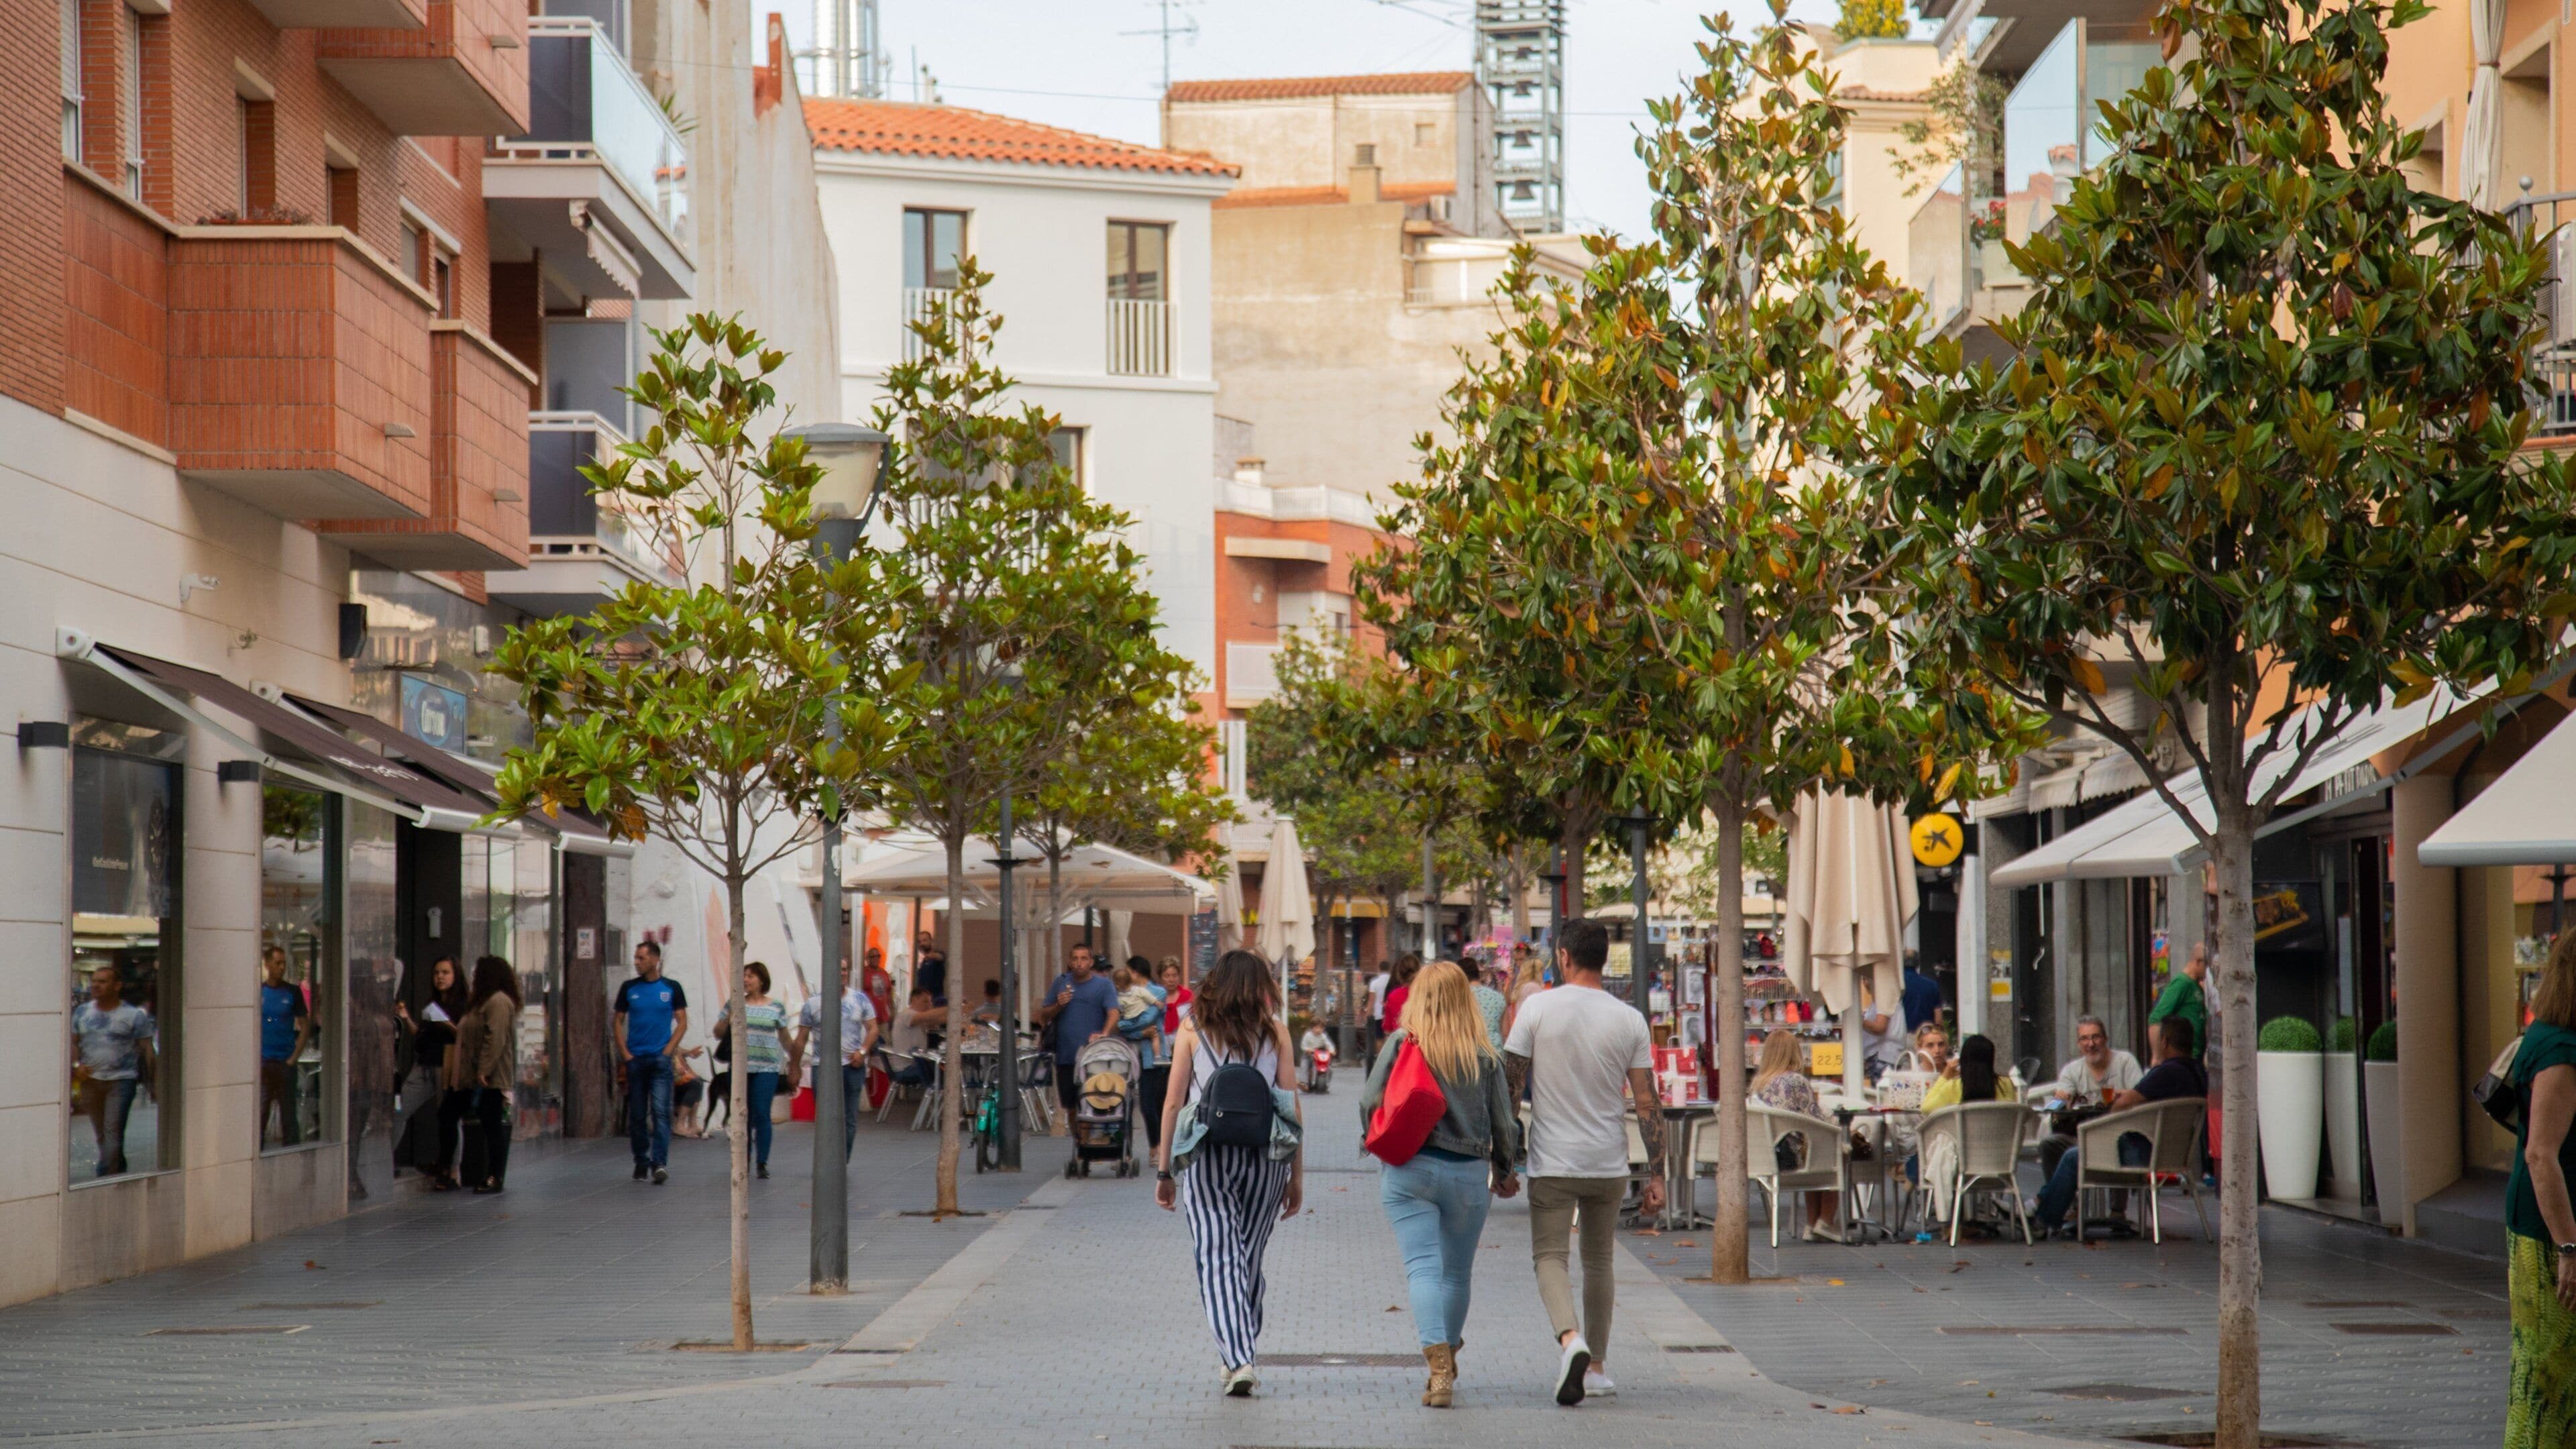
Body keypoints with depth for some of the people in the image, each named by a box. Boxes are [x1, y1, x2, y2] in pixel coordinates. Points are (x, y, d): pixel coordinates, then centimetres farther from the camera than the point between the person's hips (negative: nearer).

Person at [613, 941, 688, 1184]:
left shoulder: (672, 988, 3)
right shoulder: (629, 989, 7)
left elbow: (682, 1023, 5)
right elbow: (617, 1022, 10)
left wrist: (667, 1052, -5)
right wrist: (625, 1055, 0)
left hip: (660, 1060, -2)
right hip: (635, 1061, 2)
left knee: (660, 1112, -13)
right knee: (637, 1116, 6)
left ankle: (660, 1164, -18)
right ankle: (641, 1162, 16)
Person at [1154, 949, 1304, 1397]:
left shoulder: (1193, 1030, 3)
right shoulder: (1275, 1031, 5)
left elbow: (1173, 1103, 1)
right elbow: (1292, 1107, 3)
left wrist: (1164, 1171, 6)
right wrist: (1297, 1176, 9)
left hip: (1207, 1157, -2)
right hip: (1265, 1157, 2)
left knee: (1218, 1262, -3)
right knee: (1248, 1261, 15)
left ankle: (1238, 1359, -17)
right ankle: (1243, 1356, 23)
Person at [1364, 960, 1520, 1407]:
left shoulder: (1402, 1042, -4)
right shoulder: (1485, 1054, -1)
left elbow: (1371, 1105, -3)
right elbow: (1502, 1122, 4)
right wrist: (1503, 1173, 22)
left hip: (1409, 1171, -2)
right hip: (1468, 1173, 2)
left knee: (1423, 1268, -5)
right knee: (1457, 1273, 17)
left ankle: (1438, 1364, -22)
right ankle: (1447, 1363, 29)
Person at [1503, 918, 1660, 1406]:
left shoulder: (1538, 1009, -7)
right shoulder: (1630, 1020, 0)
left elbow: (1511, 1087, -5)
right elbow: (1648, 1103, -1)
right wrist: (1656, 1174, 4)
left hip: (1552, 1163, -3)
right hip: (1610, 1164, 3)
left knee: (1550, 1257, 0)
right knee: (1599, 1261, 17)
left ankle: (1571, 1339, -26)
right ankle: (1597, 1366, 21)